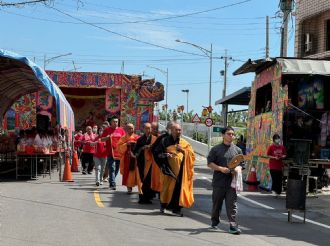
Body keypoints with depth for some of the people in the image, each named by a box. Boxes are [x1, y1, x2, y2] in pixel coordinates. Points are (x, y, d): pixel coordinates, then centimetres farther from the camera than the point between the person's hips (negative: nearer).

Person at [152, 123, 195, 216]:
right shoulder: (165, 141, 2)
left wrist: (183, 150, -9)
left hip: (180, 170, 2)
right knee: (167, 187, 2)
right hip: (169, 169, -2)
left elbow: (192, 155, 6)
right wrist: (164, 155, -17)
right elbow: (156, 153, 0)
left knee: (178, 188, -3)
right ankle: (163, 205, 24)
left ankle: (176, 208, 5)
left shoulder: (184, 143, 10)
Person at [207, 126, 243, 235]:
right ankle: (215, 222, 29)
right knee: (217, 203, 12)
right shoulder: (216, 149, 2)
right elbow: (209, 163, -1)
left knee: (232, 204, -5)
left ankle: (233, 226, -5)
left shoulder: (237, 150, 10)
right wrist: (221, 168, -15)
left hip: (232, 182, 1)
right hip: (219, 181, -1)